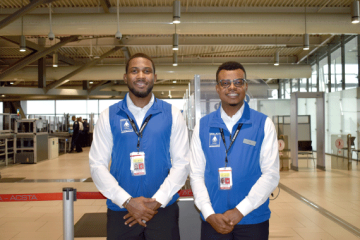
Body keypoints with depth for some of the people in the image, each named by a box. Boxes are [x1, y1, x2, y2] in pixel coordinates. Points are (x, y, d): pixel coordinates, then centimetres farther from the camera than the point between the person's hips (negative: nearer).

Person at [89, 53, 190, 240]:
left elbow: (181, 163, -2)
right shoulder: (108, 116, 1)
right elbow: (98, 166, -3)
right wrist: (127, 201, -12)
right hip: (121, 213, 1)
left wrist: (157, 201, -11)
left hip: (164, 210, 0)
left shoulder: (172, 114, 1)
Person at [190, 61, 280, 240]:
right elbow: (196, 175, 0)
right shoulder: (203, 126, 2)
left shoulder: (263, 124, -2)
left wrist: (240, 211, -13)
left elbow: (271, 175, -7)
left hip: (253, 220, -1)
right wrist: (209, 214, -10)